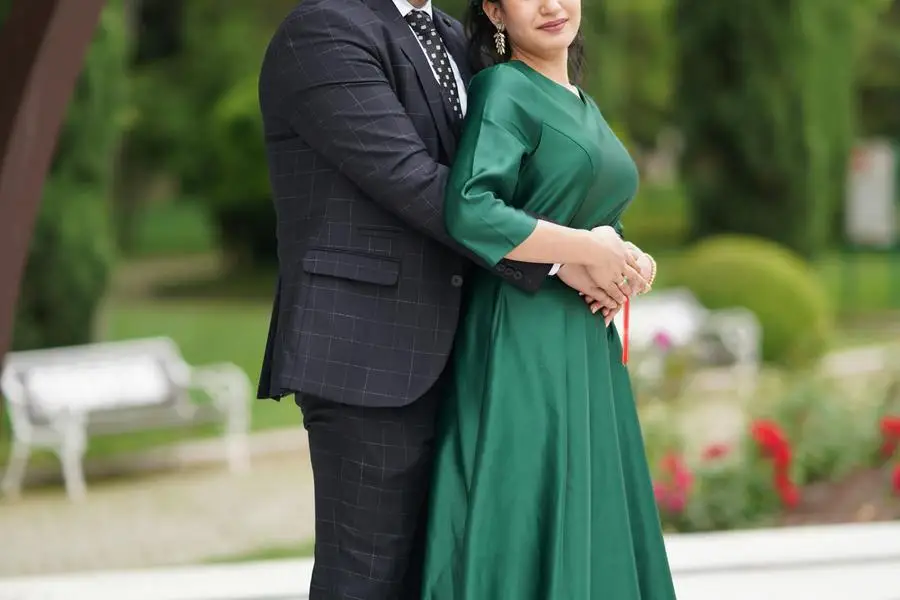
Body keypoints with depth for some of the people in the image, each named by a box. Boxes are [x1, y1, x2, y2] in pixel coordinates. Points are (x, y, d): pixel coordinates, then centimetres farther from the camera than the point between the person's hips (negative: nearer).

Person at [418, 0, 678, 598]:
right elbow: (471, 213, -25)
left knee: (590, 532, 9)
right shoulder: (503, 88, -9)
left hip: (588, 348, 8)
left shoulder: (584, 106, 16)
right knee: (524, 533, -8)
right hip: (524, 349, -8)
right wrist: (590, 251, -17)